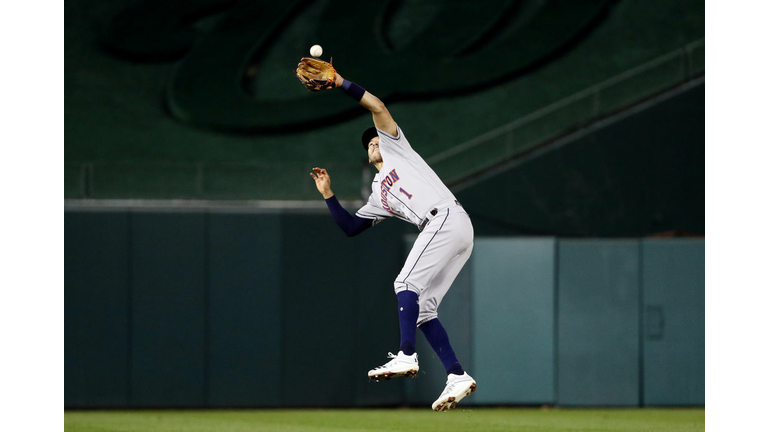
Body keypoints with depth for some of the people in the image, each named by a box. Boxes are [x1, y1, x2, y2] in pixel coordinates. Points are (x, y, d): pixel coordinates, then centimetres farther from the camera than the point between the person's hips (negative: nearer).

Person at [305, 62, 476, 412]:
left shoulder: (396, 146, 18)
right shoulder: (378, 197, 33)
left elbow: (377, 106, 7)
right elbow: (349, 227, 29)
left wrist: (341, 84, 9)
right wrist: (328, 195, 26)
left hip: (448, 219, -8)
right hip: (440, 230, 8)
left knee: (407, 283, -18)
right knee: (422, 308, 1)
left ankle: (406, 356, -26)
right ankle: (457, 377, -6)